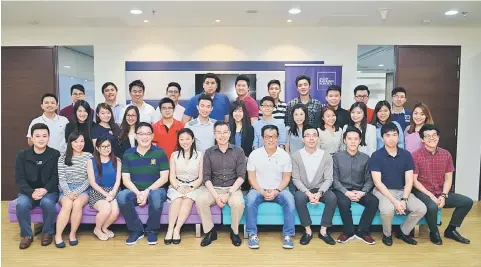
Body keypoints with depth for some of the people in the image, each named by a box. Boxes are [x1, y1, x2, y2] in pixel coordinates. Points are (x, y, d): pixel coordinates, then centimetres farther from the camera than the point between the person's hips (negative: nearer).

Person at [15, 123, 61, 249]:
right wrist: (31, 192, -21)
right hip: (28, 192, 2)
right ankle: (27, 235, -7)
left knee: (47, 202, -33)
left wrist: (45, 190, -23)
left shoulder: (55, 155, -3)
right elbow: (19, 179, -4)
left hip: (49, 191, -1)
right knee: (21, 204, -30)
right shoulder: (22, 155, 1)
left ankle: (47, 233, -8)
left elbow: (56, 177, -6)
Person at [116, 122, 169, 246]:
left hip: (155, 189, -2)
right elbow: (126, 179, 0)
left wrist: (147, 191, -18)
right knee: (121, 197, -30)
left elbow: (164, 177, -6)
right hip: (134, 191, 2)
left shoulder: (160, 152, -1)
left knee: (156, 195, -37)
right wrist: (138, 193, -17)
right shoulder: (128, 153, 4)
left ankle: (152, 231, -11)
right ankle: (136, 230, -8)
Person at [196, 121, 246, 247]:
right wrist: (216, 196, -17)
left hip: (233, 188, -1)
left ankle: (234, 232, -6)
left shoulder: (238, 151, 2)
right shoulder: (209, 153, 4)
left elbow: (241, 176, -4)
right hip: (213, 188, 1)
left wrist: (228, 194, -17)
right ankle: (210, 231, -7)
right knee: (200, 200, -28)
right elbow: (206, 178, -2)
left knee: (238, 202, -33)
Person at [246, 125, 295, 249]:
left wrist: (276, 191, -15)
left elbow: (286, 178, 0)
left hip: (279, 190, 1)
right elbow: (251, 177, -3)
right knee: (251, 200, -32)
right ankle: (252, 234, -17)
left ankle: (288, 235, -17)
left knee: (289, 200, -30)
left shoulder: (285, 155, -1)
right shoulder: (254, 154, -3)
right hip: (259, 189, 0)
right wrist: (262, 192, -16)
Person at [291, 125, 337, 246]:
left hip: (320, 189, 1)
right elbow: (296, 179, -8)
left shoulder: (326, 156, -5)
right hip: (303, 190, -1)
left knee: (332, 197, -29)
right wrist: (308, 193, -22)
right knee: (299, 197, -34)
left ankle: (323, 231, -13)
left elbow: (328, 179, -6)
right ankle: (308, 231, -16)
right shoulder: (296, 156, -7)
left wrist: (319, 193, -23)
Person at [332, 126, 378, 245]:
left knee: (374, 201, -26)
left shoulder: (365, 158, 4)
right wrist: (346, 192, -20)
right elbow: (335, 180, -4)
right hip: (342, 190, -2)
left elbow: (369, 180, 0)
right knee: (343, 202, -34)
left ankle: (362, 231, -7)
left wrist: (363, 192, -19)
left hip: (359, 190, 2)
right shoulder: (337, 157, -1)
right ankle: (348, 231, -9)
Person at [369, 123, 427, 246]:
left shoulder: (406, 155, 1)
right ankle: (387, 234, -1)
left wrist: (404, 199, -17)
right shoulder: (376, 156, -10)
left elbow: (409, 180, -1)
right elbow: (377, 182, -15)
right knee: (387, 209, -34)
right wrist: (394, 201, -23)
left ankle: (403, 232, 9)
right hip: (383, 191, -4)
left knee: (421, 209, -18)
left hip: (402, 191, 4)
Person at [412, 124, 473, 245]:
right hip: (423, 192, -6)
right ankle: (434, 232, -2)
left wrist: (443, 195, -10)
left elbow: (448, 179, 5)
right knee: (432, 207, -35)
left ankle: (451, 230, 13)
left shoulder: (446, 154, 3)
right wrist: (431, 195, -18)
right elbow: (414, 180, -12)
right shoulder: (416, 155, -12)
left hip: (441, 193, 6)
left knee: (467, 202, -6)